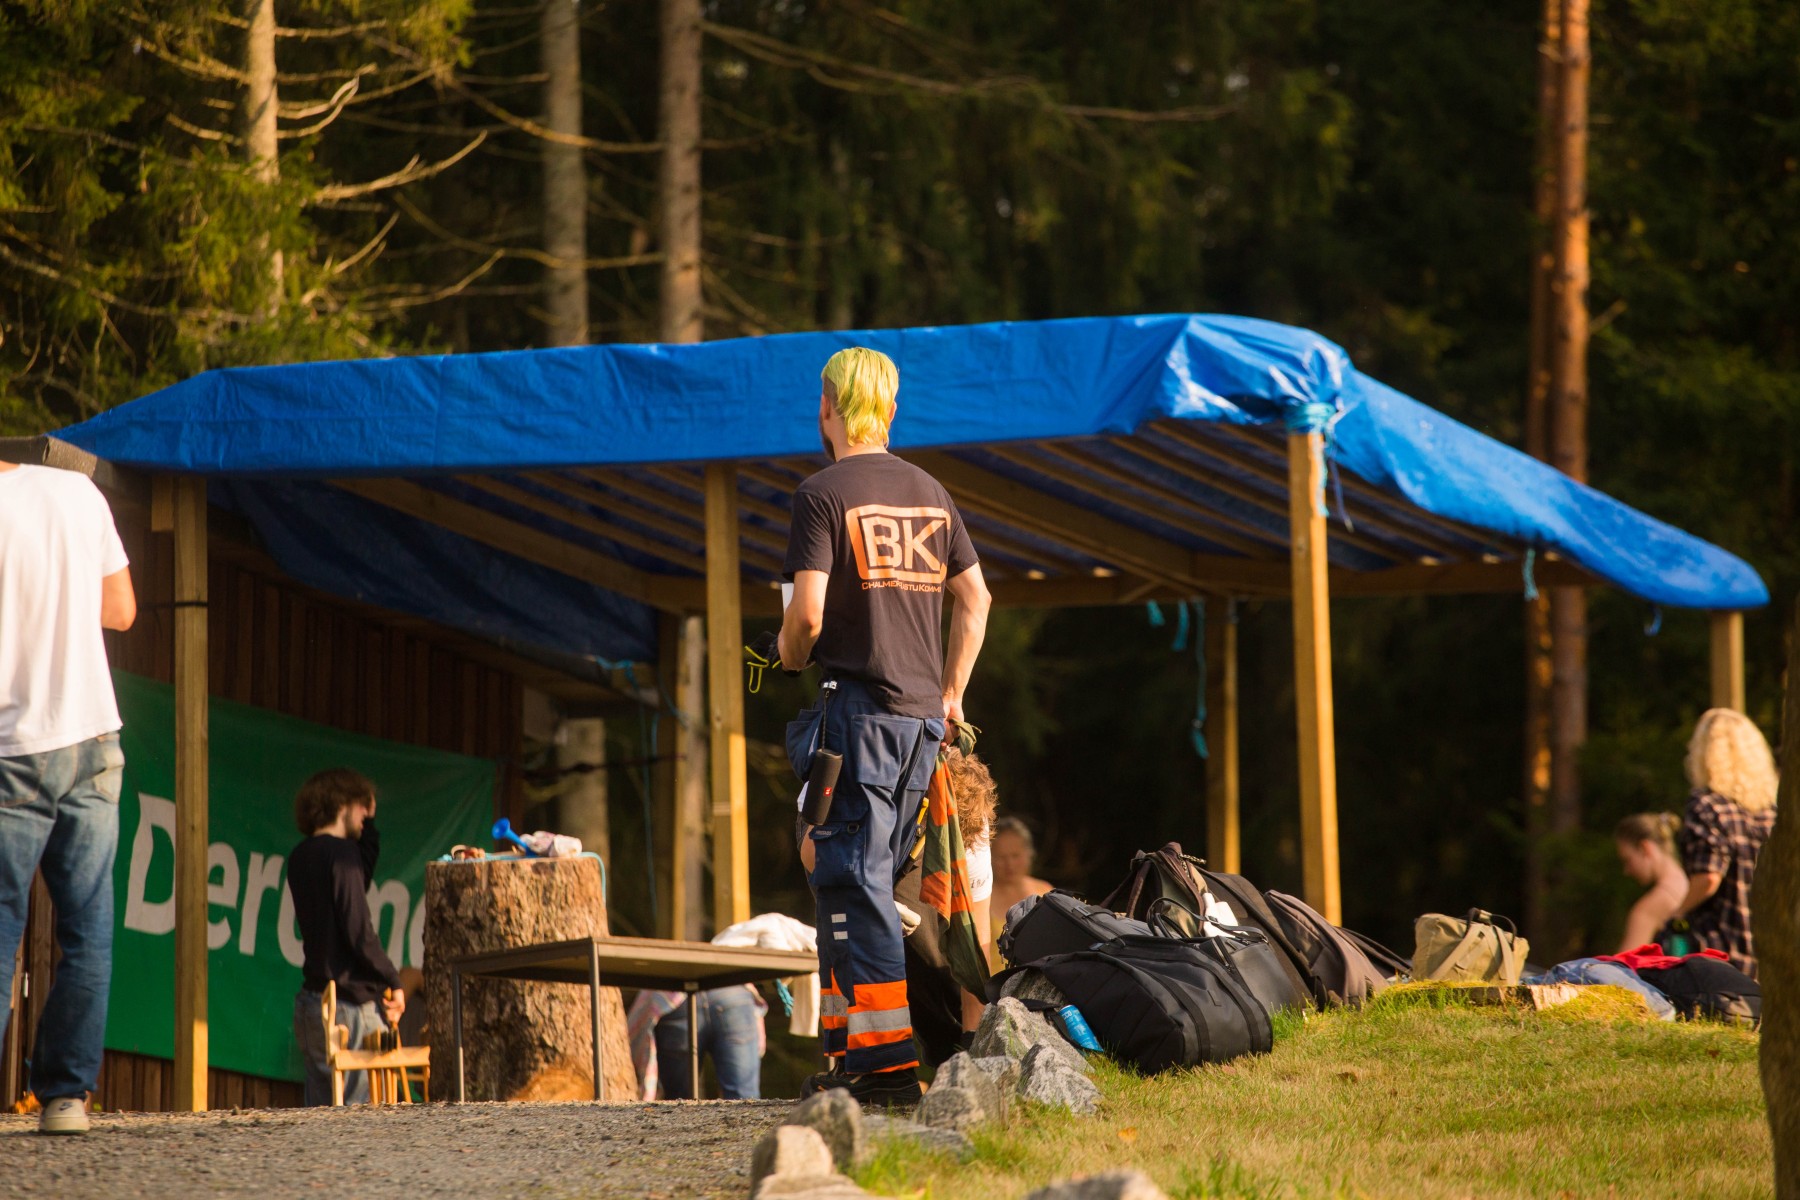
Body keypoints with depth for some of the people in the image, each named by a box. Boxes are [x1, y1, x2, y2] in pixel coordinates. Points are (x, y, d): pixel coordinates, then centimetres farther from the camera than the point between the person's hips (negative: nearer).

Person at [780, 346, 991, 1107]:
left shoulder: (825, 494, -7)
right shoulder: (930, 493, 14)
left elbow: (808, 612, -15)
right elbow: (975, 597, 15)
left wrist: (788, 657, 5)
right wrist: (950, 693, 20)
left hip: (859, 703, -7)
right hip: (923, 713, 7)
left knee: (853, 878, -6)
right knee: (861, 878, 15)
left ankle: (889, 1061, -14)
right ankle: (846, 1046, 16)